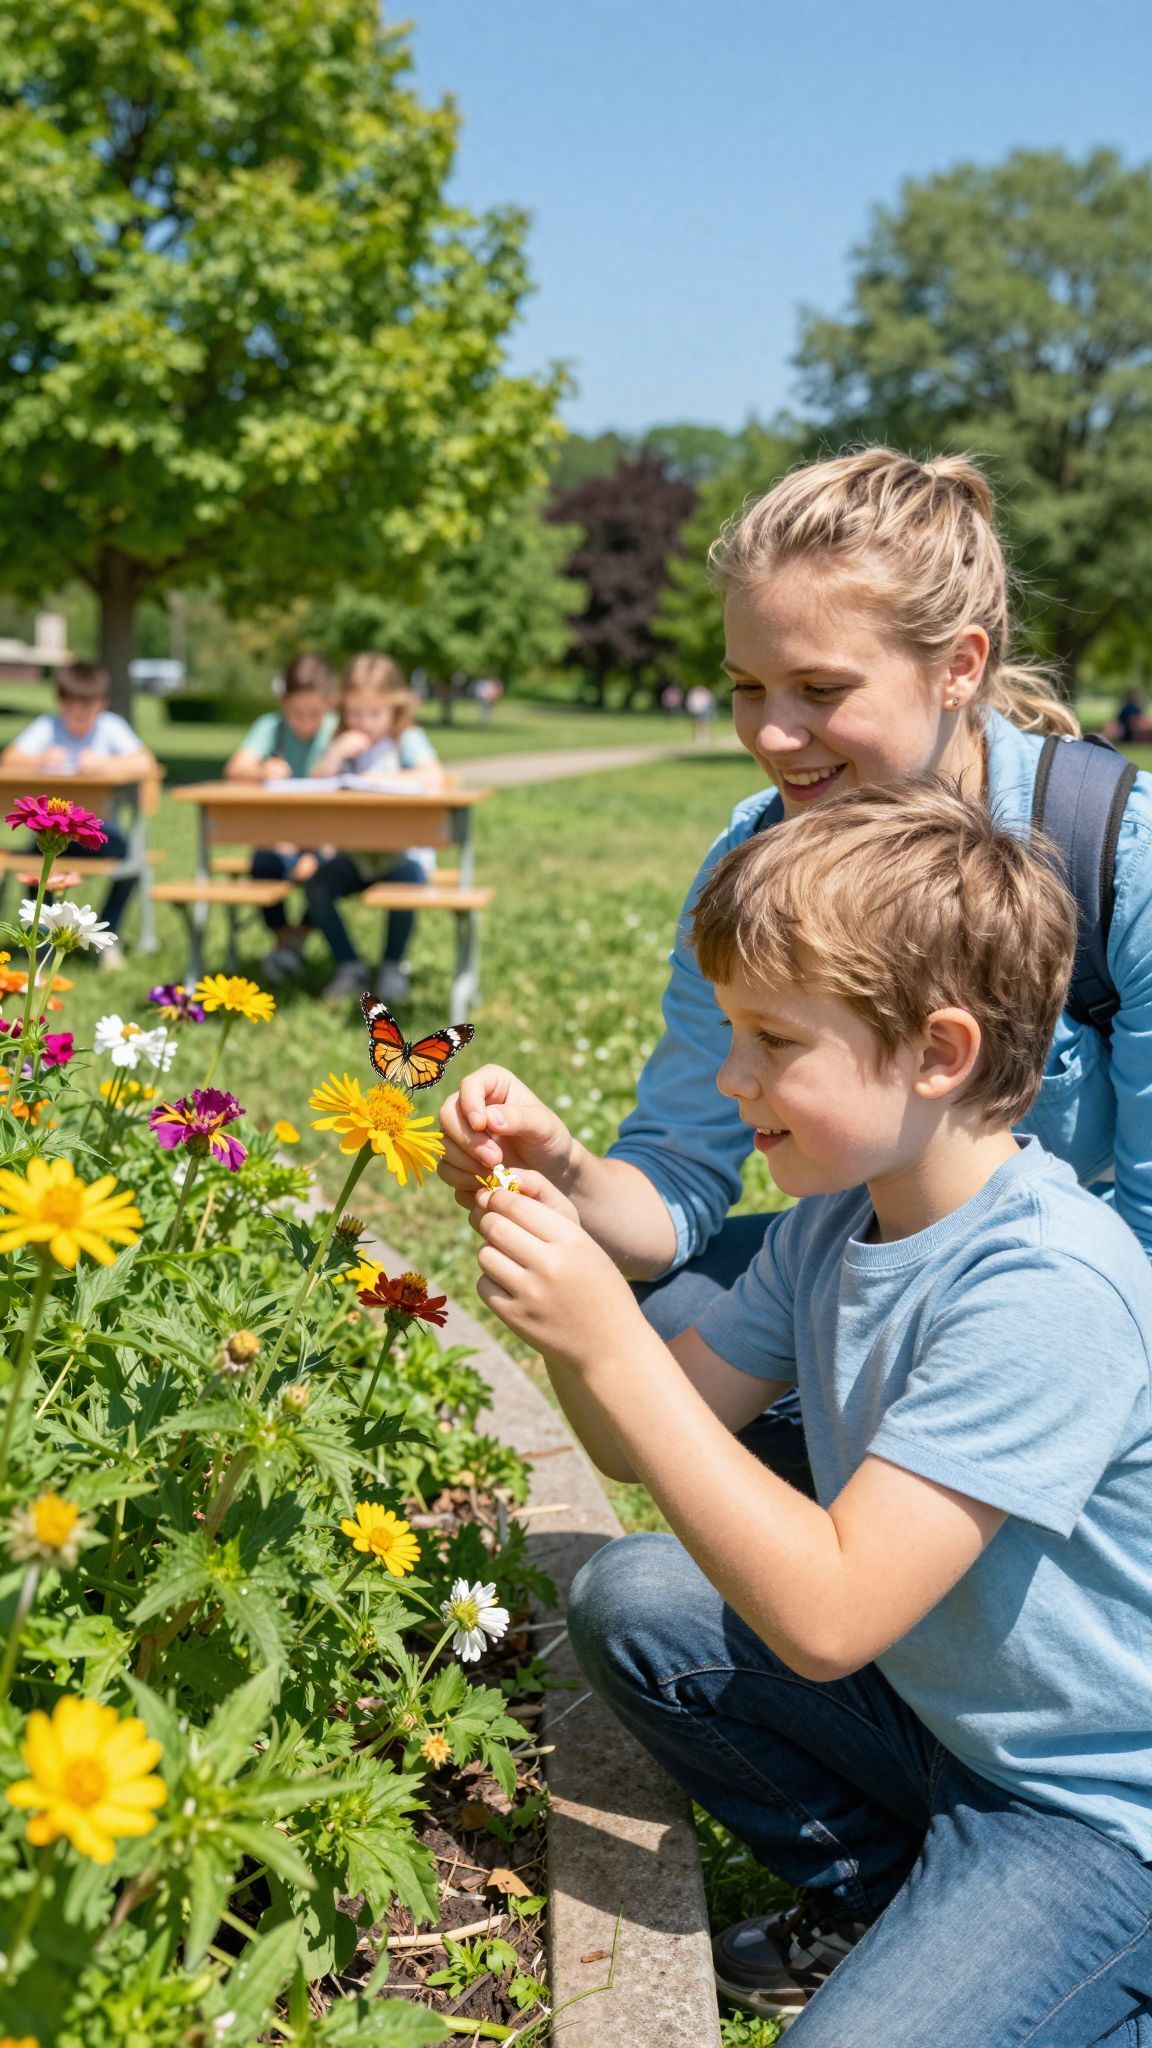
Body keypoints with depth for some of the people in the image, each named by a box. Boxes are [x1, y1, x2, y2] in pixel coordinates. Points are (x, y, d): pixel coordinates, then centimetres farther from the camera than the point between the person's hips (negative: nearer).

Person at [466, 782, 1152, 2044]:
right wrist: (557, 1215, -12)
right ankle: (880, 1897, 12)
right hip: (931, 1702, 8)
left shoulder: (1049, 1290, -30)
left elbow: (826, 1616, -32)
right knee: (626, 1602, -1)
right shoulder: (836, 1220, -3)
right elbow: (646, 1446, 3)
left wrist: (609, 1344, -32)